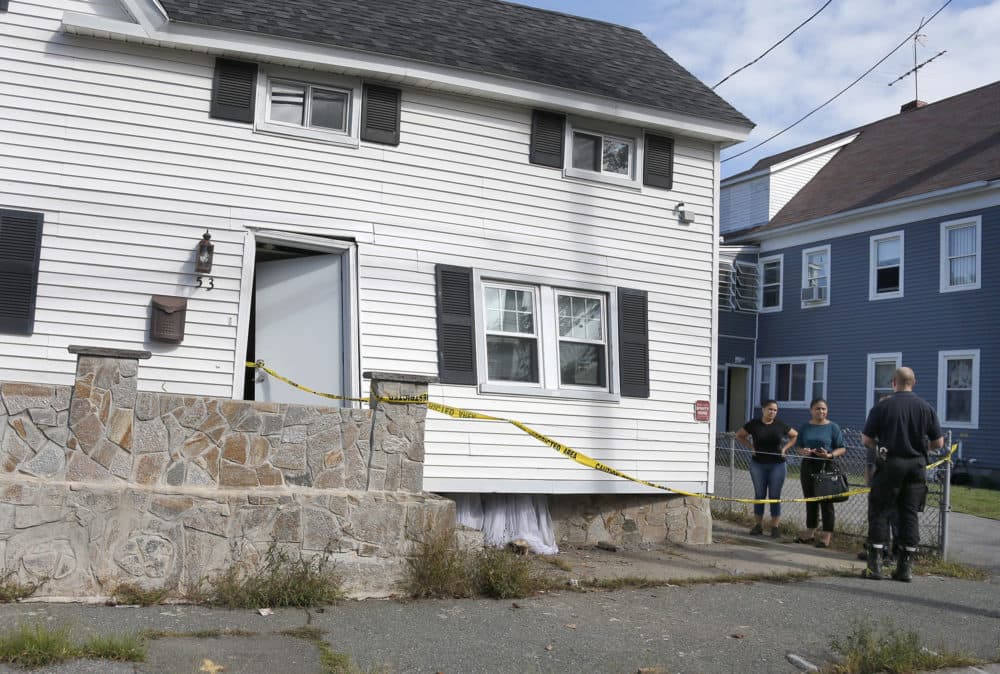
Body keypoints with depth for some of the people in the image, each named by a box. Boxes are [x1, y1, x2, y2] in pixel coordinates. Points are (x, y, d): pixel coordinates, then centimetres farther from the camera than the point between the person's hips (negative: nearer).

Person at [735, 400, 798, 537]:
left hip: (777, 465, 0)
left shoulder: (780, 425, 1)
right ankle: (758, 525, 14)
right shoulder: (753, 424, -1)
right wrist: (751, 447, 0)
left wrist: (785, 448, 2)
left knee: (775, 496, 2)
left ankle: (775, 527, 7)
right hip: (758, 464, 0)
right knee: (759, 495, 6)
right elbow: (739, 435, 11)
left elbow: (795, 435, 14)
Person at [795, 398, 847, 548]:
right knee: (810, 500, 12)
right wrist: (804, 451, -9)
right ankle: (810, 532, 21)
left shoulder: (833, 427, -1)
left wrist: (830, 455, -18)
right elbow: (799, 447, 13)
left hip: (826, 467, -4)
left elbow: (842, 449, -1)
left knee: (826, 501, -2)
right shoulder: (805, 427, 9)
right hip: (808, 466, 4)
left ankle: (827, 535, 4)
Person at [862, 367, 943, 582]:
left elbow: (866, 439, -5)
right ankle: (906, 567, 11)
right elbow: (938, 442, 3)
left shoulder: (882, 407, -6)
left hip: (889, 465, -3)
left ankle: (875, 564, 2)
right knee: (910, 514, 9)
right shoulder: (926, 407, 2)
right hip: (917, 465, 3)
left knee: (880, 512, 5)